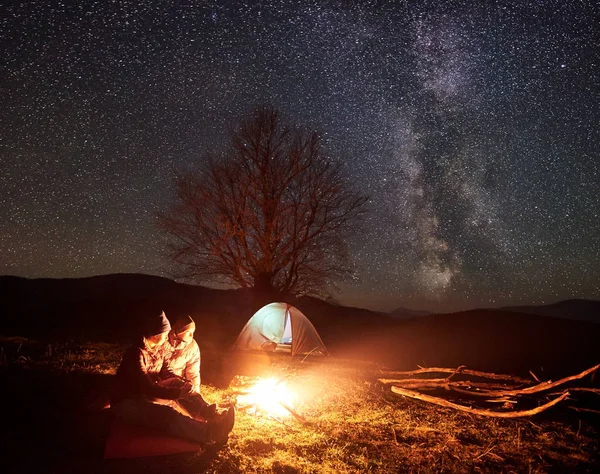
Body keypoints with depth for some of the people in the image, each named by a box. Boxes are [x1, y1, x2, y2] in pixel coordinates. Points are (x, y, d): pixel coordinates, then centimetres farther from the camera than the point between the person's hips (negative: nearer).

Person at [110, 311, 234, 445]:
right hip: (126, 403, -10)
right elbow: (148, 388, -30)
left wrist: (183, 384, -4)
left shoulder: (162, 348, -1)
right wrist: (178, 393, -31)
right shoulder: (137, 354, -26)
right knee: (165, 415, -33)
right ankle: (208, 433, -47)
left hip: (145, 396, 10)